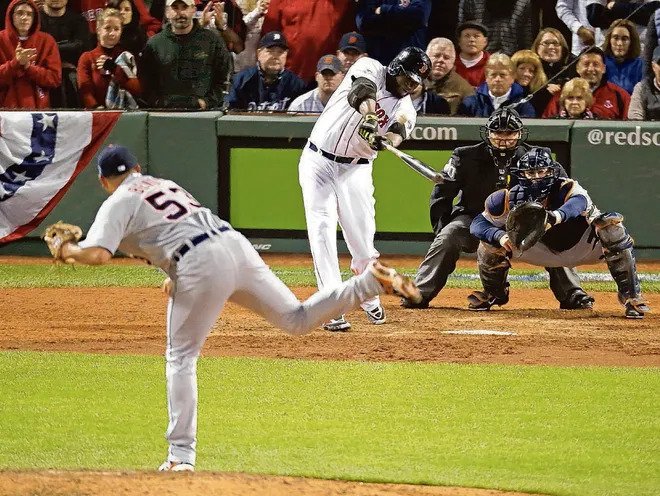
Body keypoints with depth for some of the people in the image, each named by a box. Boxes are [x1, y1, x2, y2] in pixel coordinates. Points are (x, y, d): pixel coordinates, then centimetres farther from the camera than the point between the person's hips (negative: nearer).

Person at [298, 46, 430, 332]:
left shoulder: (405, 111, 2)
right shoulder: (371, 69, -7)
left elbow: (396, 136, -19)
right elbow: (362, 91, -30)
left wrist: (388, 139, -44)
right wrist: (369, 117, -50)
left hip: (355, 169, 3)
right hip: (319, 161, -3)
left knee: (362, 236, -1)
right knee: (322, 230, -13)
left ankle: (370, 298, 27)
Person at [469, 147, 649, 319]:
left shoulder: (566, 188, -31)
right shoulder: (512, 198, -19)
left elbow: (579, 202, -57)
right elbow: (477, 224, -19)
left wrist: (557, 216, -80)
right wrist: (498, 236, -42)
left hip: (582, 246, -4)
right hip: (545, 252, 4)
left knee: (611, 223, -35)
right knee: (492, 238, -12)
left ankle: (630, 295, -26)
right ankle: (493, 293, 17)